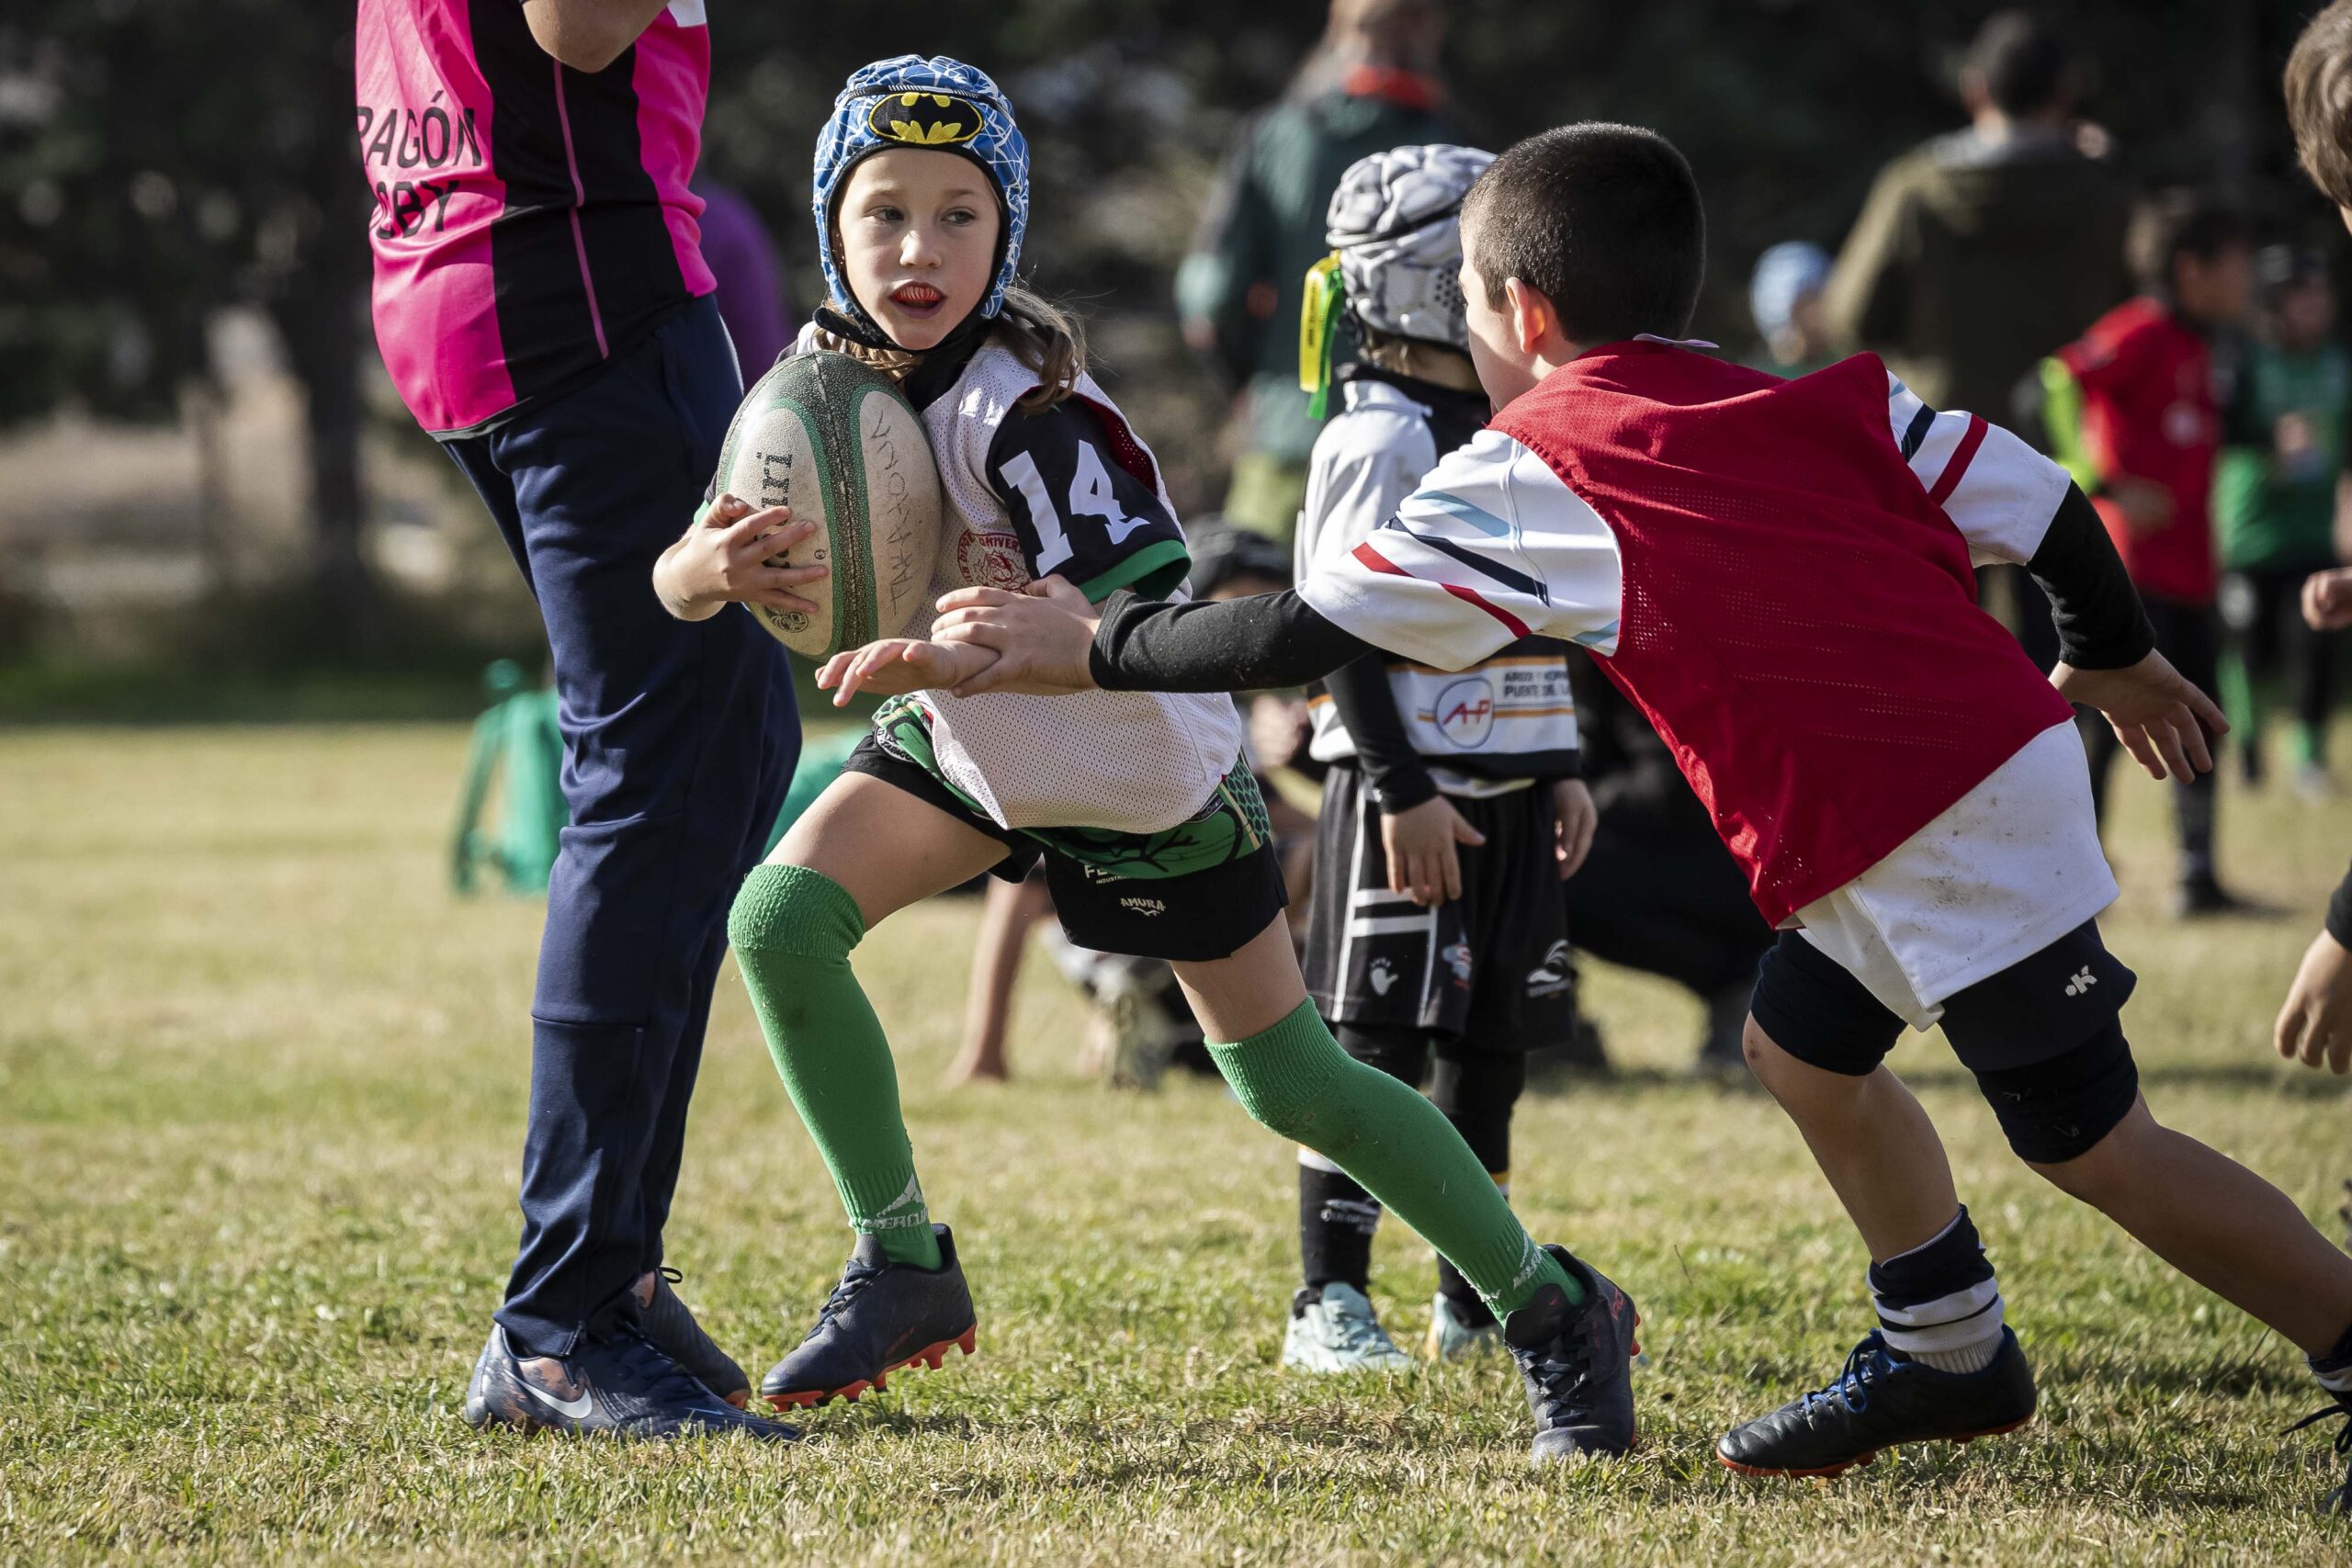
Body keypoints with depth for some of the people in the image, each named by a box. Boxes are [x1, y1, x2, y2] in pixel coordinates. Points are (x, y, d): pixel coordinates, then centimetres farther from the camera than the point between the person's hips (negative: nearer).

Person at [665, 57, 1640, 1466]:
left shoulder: (1025, 408, -31)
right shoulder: (826, 376, -12)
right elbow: (681, 581, -13)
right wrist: (708, 566, -36)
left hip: (1149, 773, -6)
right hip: (971, 745, 6)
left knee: (1292, 1085, -1)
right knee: (778, 919, -13)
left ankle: (1554, 1310, 15)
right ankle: (906, 1272, 1)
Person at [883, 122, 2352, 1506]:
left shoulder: (1528, 472, -5)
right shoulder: (1823, 402, 11)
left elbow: (1302, 631, -4)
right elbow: (2041, 501, 11)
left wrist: (1089, 649, 9)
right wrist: (2113, 661, 30)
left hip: (1942, 842, -8)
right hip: (2005, 757, 8)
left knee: (2094, 1141, -3)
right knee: (1803, 1044, 23)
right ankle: (1952, 1356, 34)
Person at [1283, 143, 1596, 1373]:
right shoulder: (1377, 441, -12)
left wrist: (1560, 767, 19)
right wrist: (1400, 787, -19)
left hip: (1506, 792, 8)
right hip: (1410, 792, -8)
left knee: (1492, 1042, 11)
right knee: (1376, 1043, -5)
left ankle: (1474, 1296, 20)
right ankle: (1330, 1305, 0)